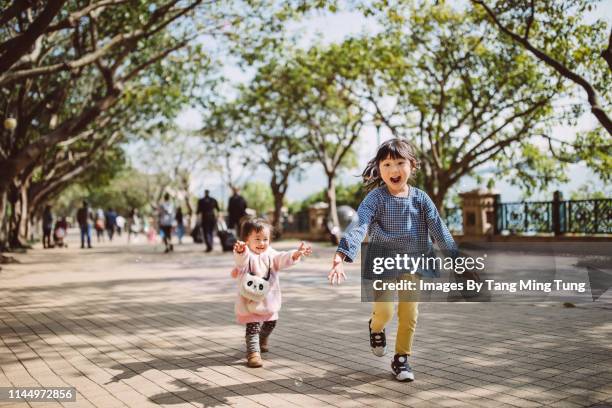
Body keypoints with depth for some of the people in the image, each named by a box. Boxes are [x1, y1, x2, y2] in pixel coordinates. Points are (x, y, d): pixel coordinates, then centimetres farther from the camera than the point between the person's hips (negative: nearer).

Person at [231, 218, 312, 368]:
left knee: (270, 324, 23)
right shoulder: (247, 255, -13)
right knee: (253, 327, -9)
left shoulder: (270, 254, 3)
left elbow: (283, 259, -9)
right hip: (250, 301, -6)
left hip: (269, 299, 6)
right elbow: (241, 260, -36)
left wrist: (296, 254, -30)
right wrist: (240, 251, -61)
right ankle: (253, 353, -3)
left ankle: (261, 340, 49)